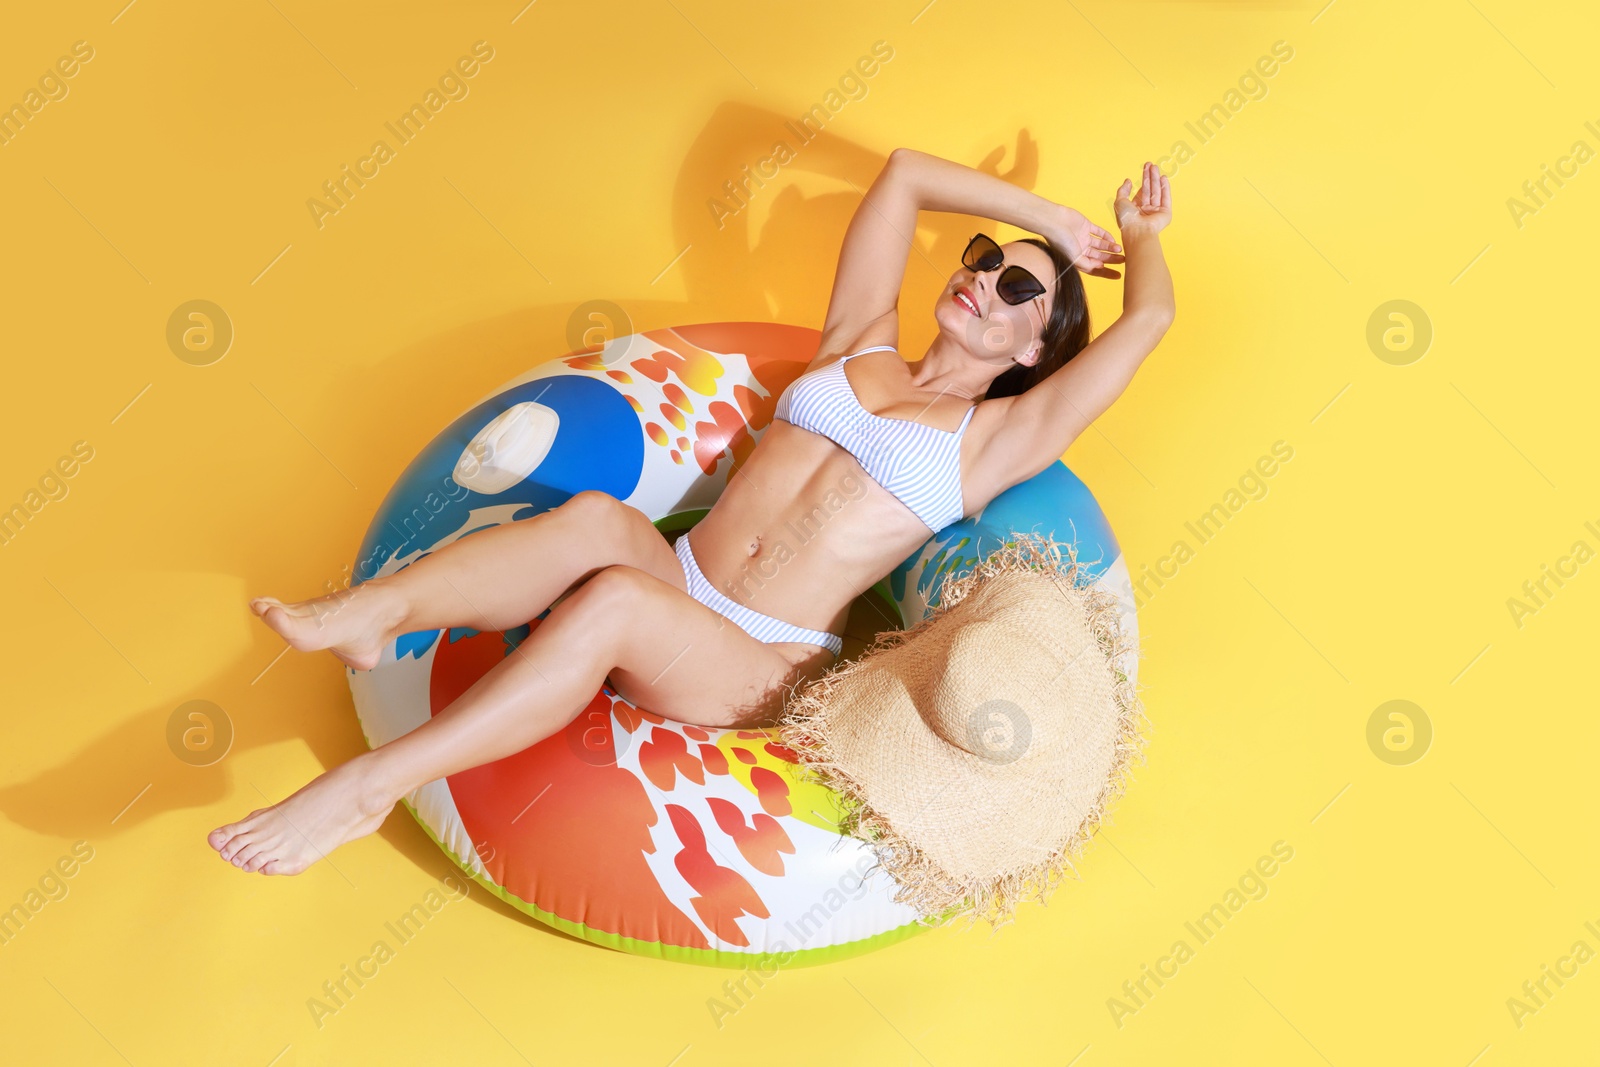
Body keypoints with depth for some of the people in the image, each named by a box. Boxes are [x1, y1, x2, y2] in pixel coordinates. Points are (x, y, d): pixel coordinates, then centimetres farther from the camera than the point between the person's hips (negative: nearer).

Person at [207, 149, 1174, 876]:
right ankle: (377, 608, -47)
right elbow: (904, 172, 22)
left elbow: (1149, 316, 2)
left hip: (762, 669, -4)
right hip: (673, 584, 4)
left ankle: (369, 788, -39)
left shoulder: (995, 438, 9)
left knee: (612, 597, -35)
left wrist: (1140, 231, 23)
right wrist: (1047, 219, 28)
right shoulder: (860, 344, 20)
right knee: (597, 518, -33)